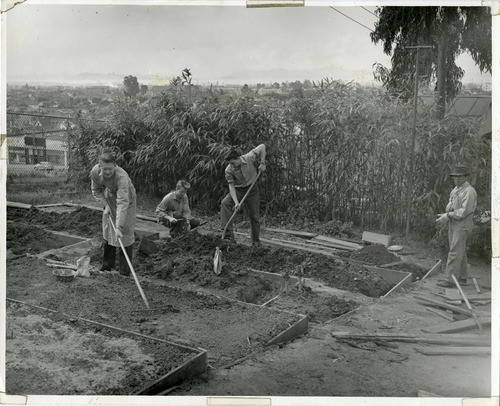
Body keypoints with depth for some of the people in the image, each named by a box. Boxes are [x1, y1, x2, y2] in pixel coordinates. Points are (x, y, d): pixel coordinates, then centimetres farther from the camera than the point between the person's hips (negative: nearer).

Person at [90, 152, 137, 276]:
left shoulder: (121, 176, -41)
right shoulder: (95, 172, -26)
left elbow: (123, 202, -47)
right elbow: (96, 191, -6)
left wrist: (119, 227, -52)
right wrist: (105, 205, -20)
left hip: (126, 198, -5)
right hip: (110, 198, 5)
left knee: (125, 231, -7)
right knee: (107, 228, 9)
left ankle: (125, 268, 4)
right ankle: (107, 263, 23)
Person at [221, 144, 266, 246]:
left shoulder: (249, 158, -21)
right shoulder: (229, 170, -18)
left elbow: (262, 146, -9)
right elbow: (231, 186, -18)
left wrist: (262, 163, -14)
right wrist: (236, 202, -30)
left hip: (252, 189, 0)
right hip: (238, 190, 1)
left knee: (254, 216, 1)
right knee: (225, 203, -26)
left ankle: (256, 241, 18)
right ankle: (228, 232, -30)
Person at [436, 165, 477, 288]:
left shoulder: (469, 191, -15)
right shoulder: (455, 190, 14)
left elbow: (464, 211, -21)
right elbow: (450, 205, 15)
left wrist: (447, 216, -18)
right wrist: (445, 216, -7)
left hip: (462, 225, -9)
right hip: (453, 224, 9)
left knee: (455, 252, -10)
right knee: (460, 252, 13)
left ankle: (450, 280, -10)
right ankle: (462, 278, 20)